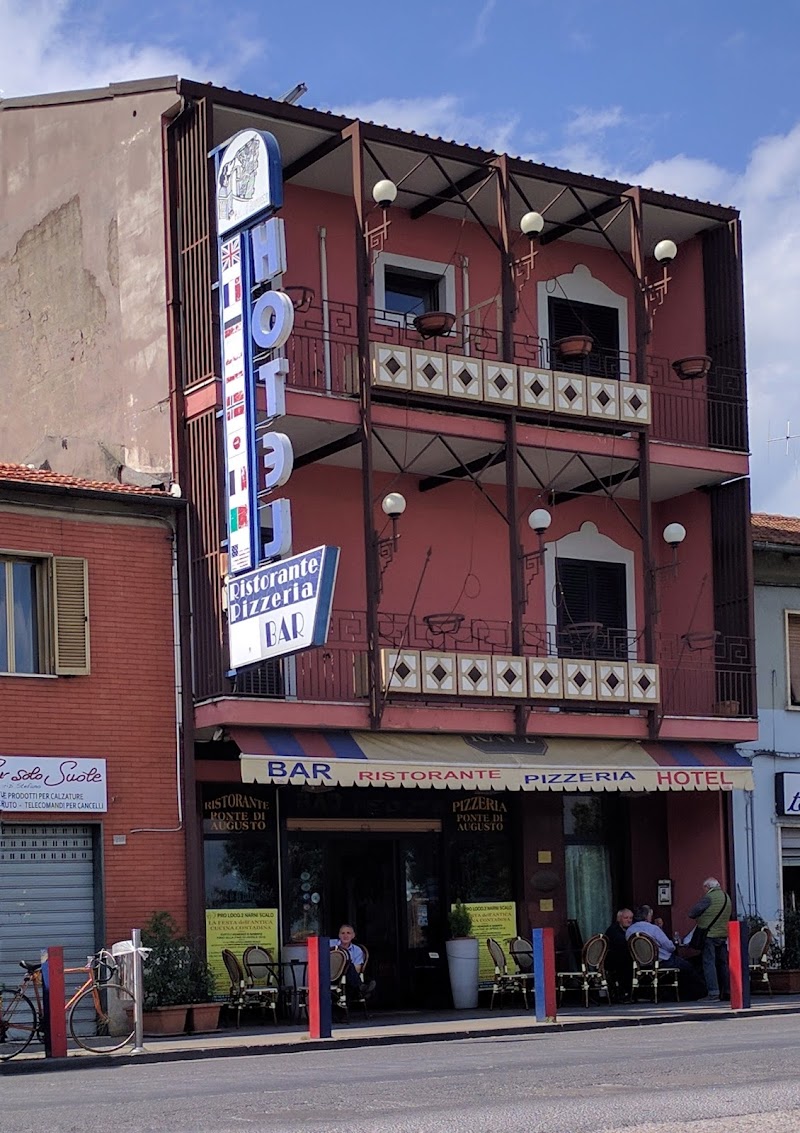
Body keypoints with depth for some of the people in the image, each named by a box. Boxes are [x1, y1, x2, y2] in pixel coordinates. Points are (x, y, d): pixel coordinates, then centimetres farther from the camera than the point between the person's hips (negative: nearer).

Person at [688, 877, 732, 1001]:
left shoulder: (709, 897, -12)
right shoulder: (726, 897, 13)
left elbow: (692, 913, -13)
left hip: (709, 935, -8)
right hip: (723, 935, 8)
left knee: (709, 963, -6)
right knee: (723, 963, 14)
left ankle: (713, 992, -11)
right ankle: (728, 991, 15)